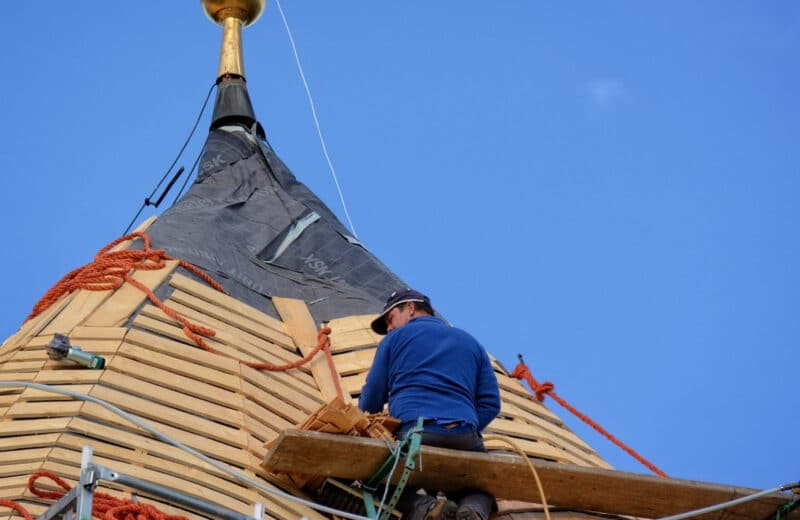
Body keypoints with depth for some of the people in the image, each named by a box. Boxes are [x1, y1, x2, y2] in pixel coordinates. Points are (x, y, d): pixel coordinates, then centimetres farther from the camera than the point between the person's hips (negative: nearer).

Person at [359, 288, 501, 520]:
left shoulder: (395, 339, 18)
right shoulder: (471, 343, 27)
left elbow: (371, 399, 17)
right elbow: (490, 403, 17)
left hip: (410, 434, -3)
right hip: (465, 438, 3)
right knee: (482, 486, 28)